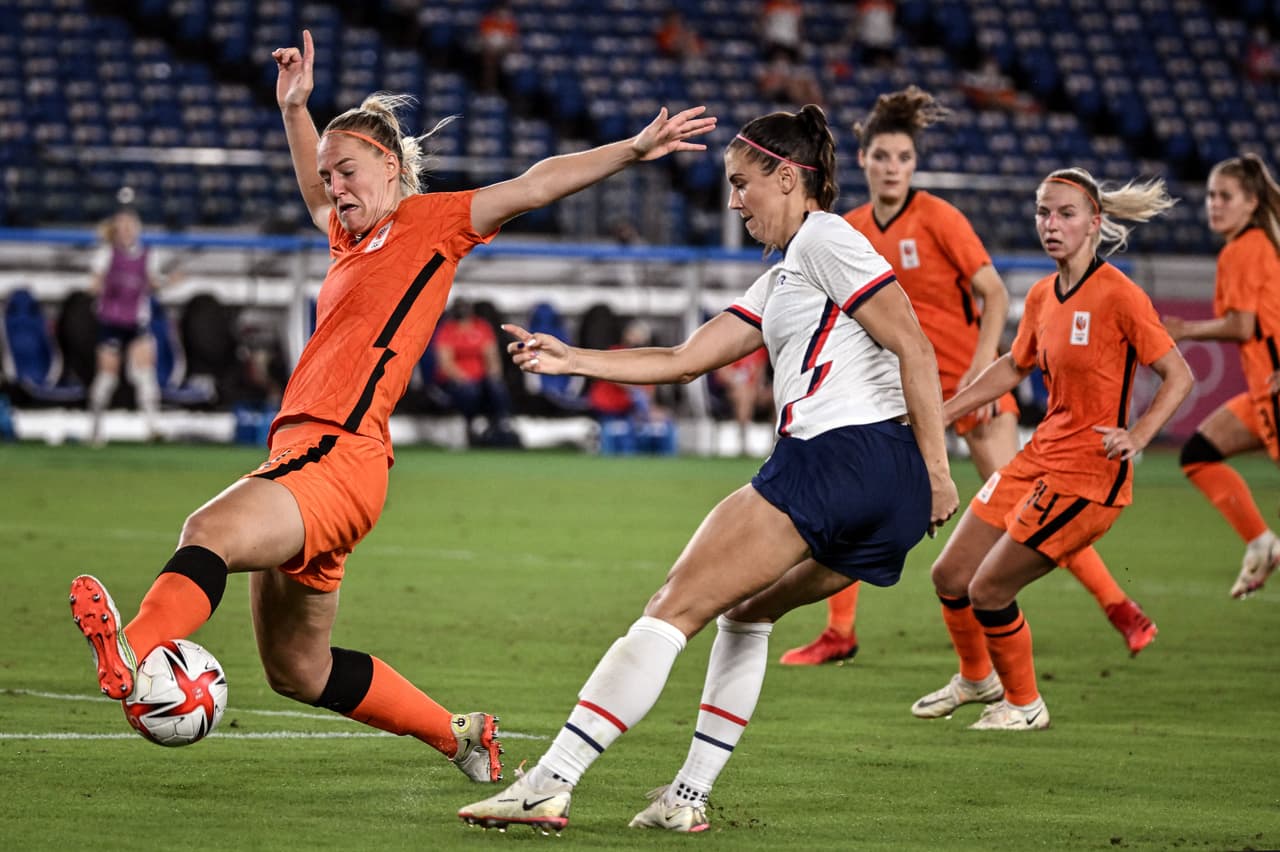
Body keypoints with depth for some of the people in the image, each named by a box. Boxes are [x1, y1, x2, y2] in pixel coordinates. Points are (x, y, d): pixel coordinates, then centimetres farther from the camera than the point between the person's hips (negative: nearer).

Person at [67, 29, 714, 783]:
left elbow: (537, 184, 0)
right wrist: (295, 107, 42)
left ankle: (131, 655, -61)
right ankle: (460, 737, 27)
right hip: (301, 456, 9)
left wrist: (633, 149, -8)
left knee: (213, 530, -36)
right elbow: (318, 197, 47)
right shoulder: (355, 240, 25)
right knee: (299, 671, 14)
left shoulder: (434, 223, 4)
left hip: (341, 457, -9)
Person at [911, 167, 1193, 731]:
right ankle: (977, 679, 37)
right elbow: (1014, 367, 24)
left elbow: (1179, 375, -11)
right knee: (949, 576, 11)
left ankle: (1023, 705, 17)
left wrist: (1138, 435, -23)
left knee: (988, 590, -6)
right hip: (1040, 457, 8)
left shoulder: (1118, 294, -15)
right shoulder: (1042, 296, 7)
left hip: (1089, 472, -8)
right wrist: (941, 413, 22)